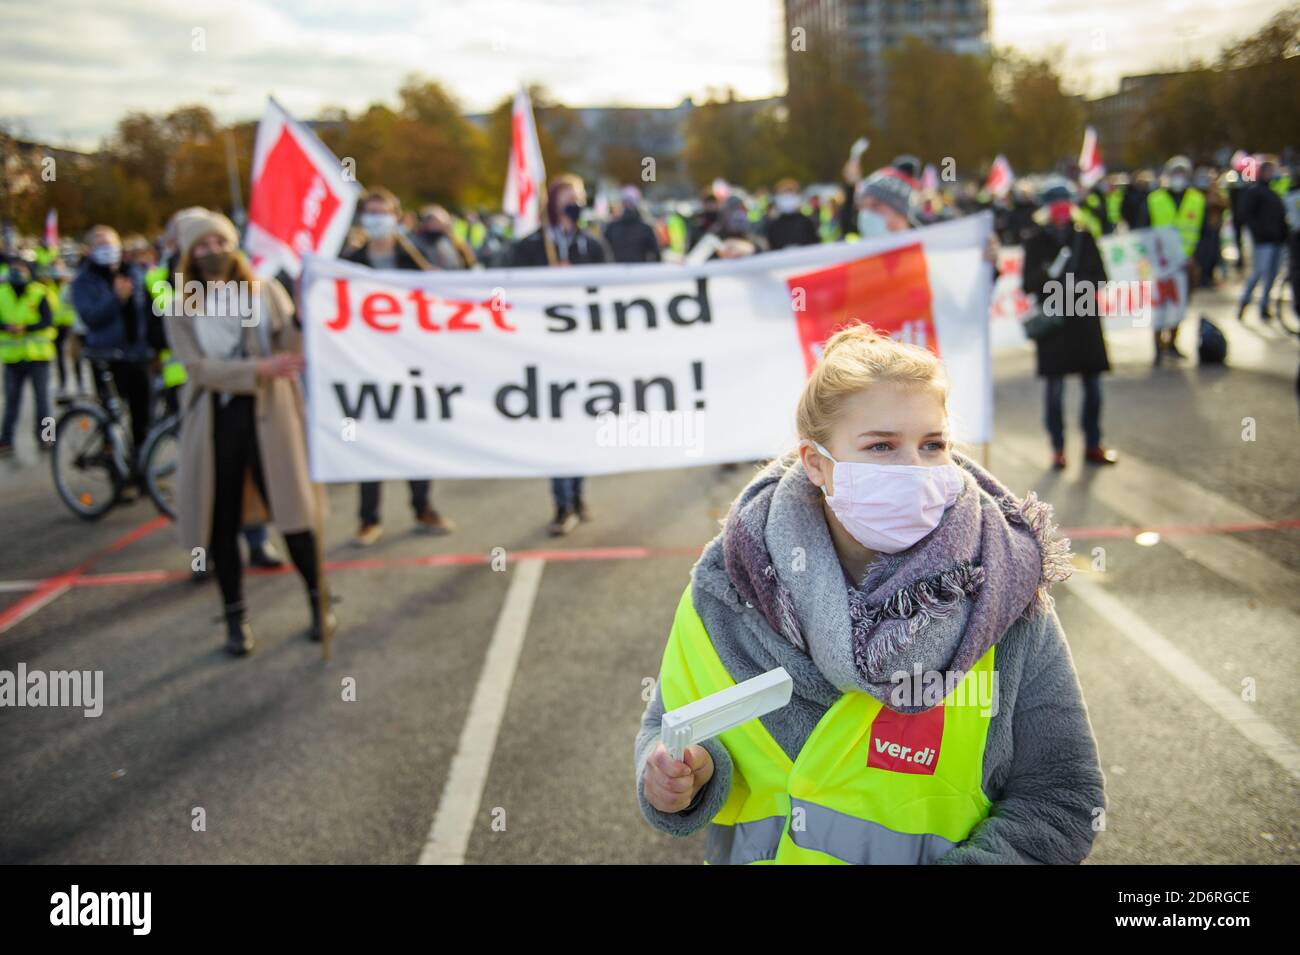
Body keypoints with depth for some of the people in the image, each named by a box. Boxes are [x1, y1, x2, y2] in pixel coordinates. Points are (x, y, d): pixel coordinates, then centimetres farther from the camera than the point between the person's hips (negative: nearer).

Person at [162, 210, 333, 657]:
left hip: (269, 415, 0)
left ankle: (319, 603, 16)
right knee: (222, 523, 4)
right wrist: (259, 369, -20)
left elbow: (292, 350, -2)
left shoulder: (265, 292, 6)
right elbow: (199, 368, -10)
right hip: (214, 419, 1)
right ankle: (236, 617, 17)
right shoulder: (181, 310, 3)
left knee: (291, 509, 0)